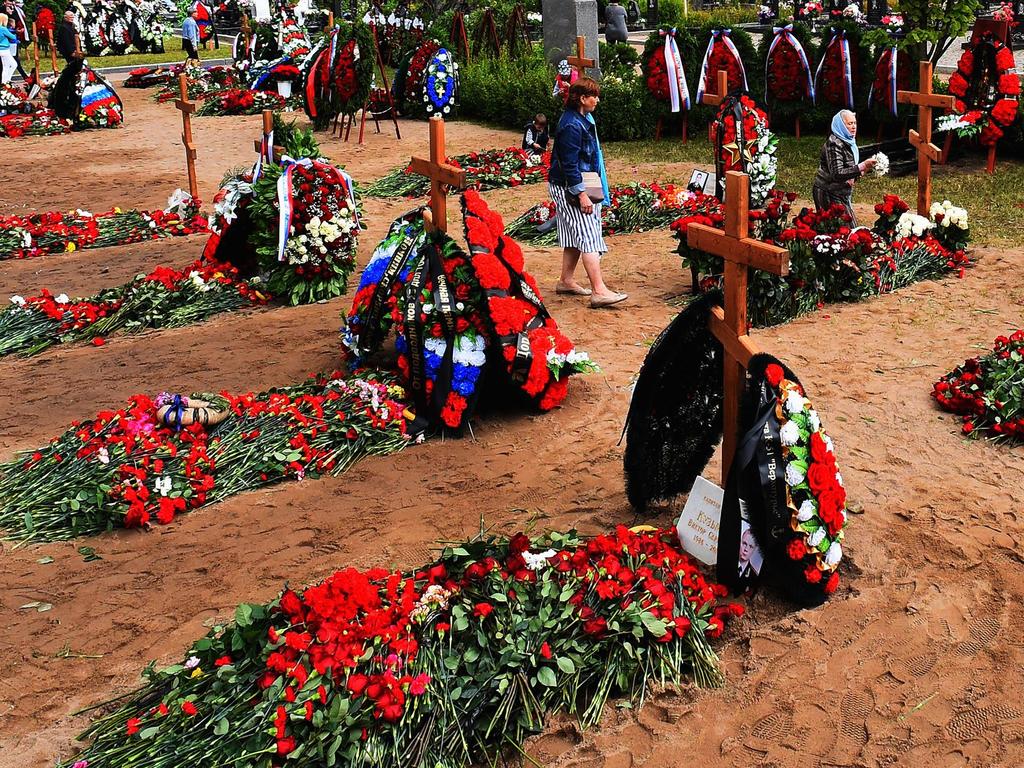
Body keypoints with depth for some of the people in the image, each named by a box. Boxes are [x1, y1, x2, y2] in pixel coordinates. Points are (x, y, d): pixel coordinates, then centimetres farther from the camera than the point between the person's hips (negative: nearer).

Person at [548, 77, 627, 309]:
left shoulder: (584, 119, 12)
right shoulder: (571, 126, -21)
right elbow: (569, 164, -23)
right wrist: (581, 194, -24)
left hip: (575, 187, 11)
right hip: (568, 188, -11)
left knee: (575, 237, 16)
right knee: (588, 237, -14)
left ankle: (566, 281, 26)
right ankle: (599, 291, -17)